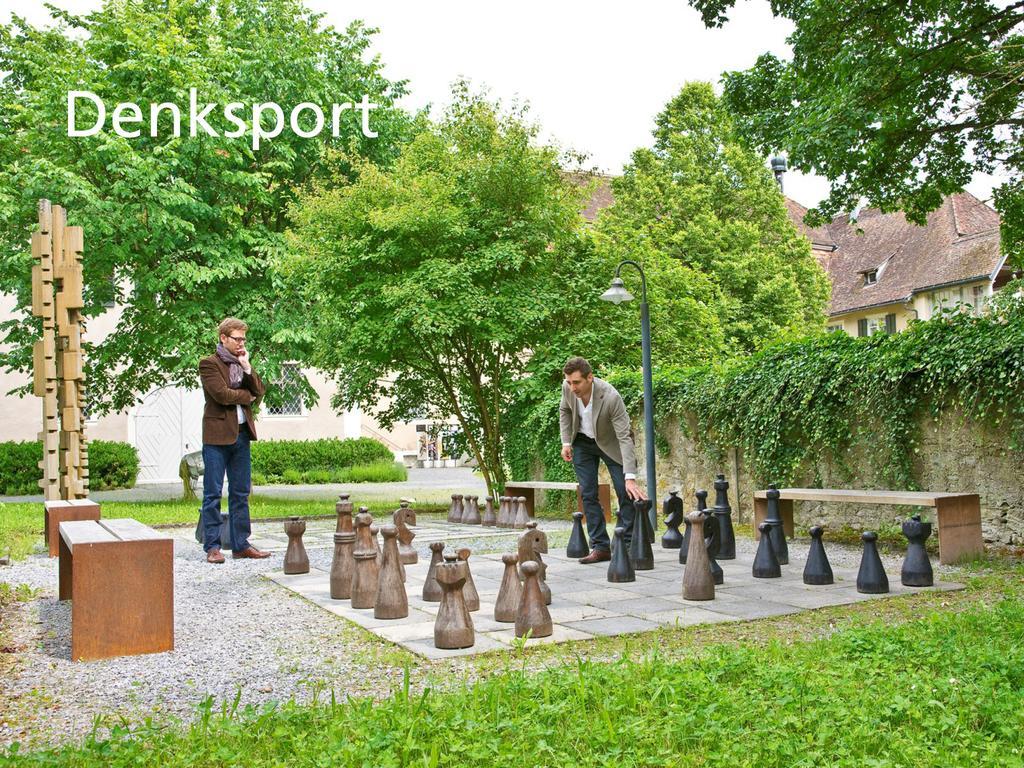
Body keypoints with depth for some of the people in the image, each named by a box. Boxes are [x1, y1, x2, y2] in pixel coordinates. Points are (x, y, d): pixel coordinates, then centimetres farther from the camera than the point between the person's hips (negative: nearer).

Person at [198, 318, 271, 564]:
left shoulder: (243, 364, 17)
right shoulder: (209, 364, -4)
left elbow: (259, 393, 9)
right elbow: (221, 394, -16)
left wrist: (247, 367, -2)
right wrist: (247, 396, -1)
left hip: (241, 434, 7)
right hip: (217, 435, -7)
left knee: (241, 493, 9)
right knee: (213, 493, -2)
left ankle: (241, 544, 14)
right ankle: (212, 547, 3)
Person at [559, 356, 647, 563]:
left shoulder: (611, 397, -36)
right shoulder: (567, 388, -22)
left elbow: (625, 438, -36)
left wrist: (630, 478, -41)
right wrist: (566, 442, -5)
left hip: (610, 443, -4)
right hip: (582, 443, 4)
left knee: (626, 492, -8)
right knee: (588, 494, 0)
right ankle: (600, 547, 5)